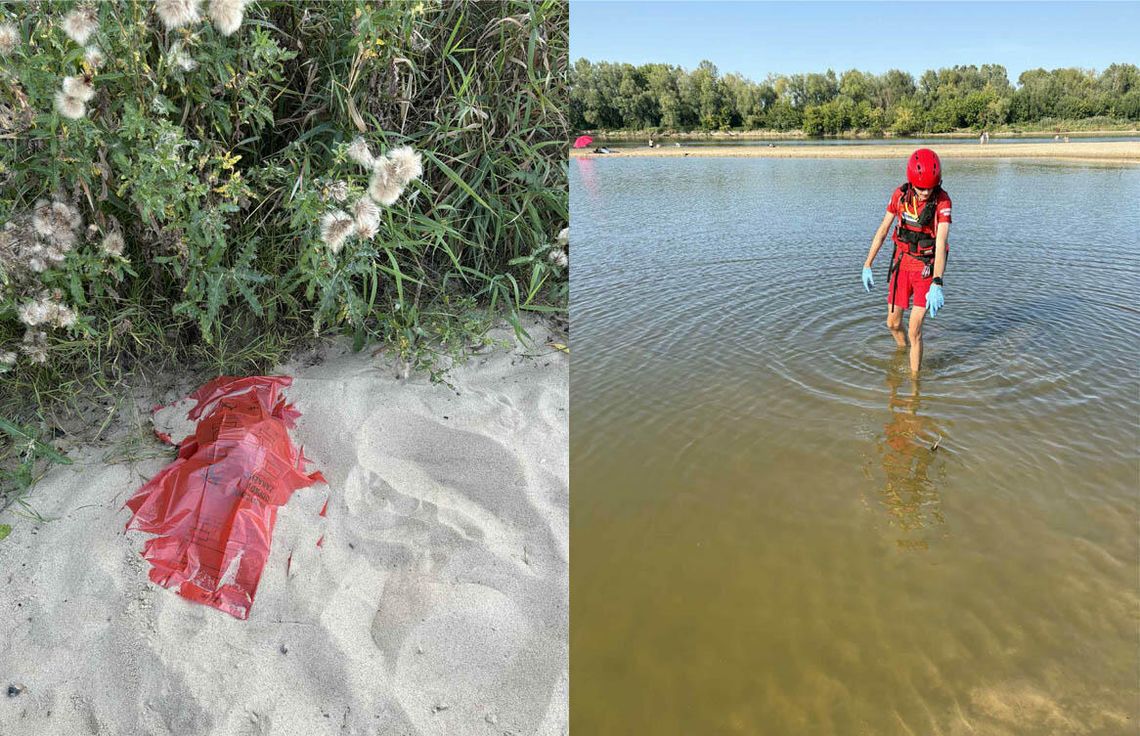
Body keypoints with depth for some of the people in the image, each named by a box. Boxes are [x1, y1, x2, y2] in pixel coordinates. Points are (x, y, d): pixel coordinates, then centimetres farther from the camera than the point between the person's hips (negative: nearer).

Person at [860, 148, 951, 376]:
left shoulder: (942, 201, -22)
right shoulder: (900, 194, -10)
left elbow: (941, 244, -32)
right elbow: (883, 230, 0)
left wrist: (937, 285, -42)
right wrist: (867, 266, 0)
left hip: (927, 269, -4)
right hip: (902, 263, 4)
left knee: (914, 331, -8)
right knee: (893, 323, 15)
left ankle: (914, 377, 8)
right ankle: (902, 350, 47)